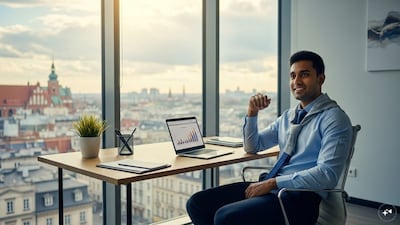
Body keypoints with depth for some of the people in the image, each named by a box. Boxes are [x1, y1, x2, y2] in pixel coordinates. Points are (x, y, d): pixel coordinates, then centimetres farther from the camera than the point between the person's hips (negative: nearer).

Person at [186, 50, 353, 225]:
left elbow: (327, 174, -16)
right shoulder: (288, 116, 17)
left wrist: (272, 183, -18)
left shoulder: (334, 118, -6)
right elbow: (252, 147, 24)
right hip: (271, 186, 7)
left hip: (301, 197, -7)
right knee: (197, 203, -7)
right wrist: (252, 113, 7)